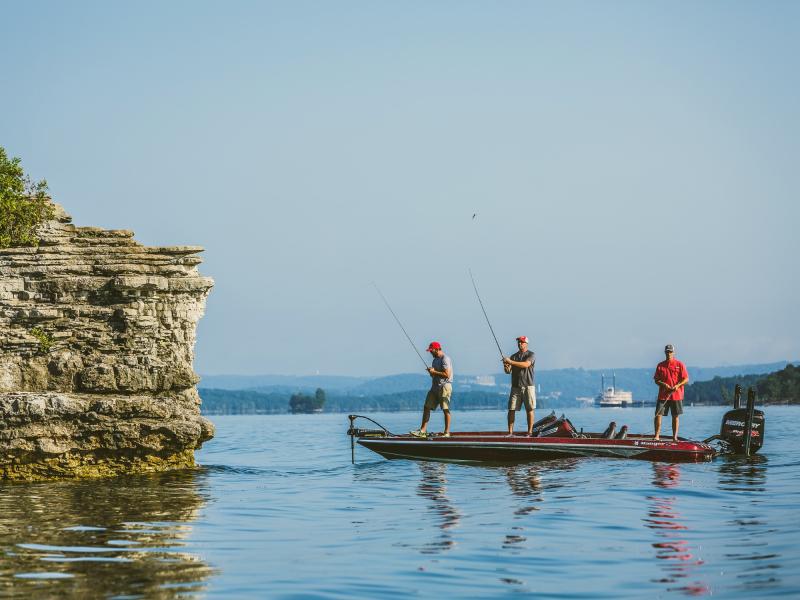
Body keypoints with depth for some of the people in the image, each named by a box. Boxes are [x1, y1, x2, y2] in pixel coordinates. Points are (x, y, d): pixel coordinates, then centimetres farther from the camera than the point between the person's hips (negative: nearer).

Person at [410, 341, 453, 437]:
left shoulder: (445, 359, -11)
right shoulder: (435, 360, 18)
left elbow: (447, 374, -20)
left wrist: (434, 372, -14)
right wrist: (431, 372, 3)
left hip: (444, 387, -9)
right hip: (435, 386, 9)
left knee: (446, 410, -5)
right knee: (427, 407, 2)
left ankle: (447, 432, 0)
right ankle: (423, 431, 1)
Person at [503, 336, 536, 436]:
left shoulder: (531, 355, 1)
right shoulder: (513, 356, 14)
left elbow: (526, 364, -19)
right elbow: (508, 371, 7)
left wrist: (511, 362, -22)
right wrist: (506, 367, -17)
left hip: (528, 386, -4)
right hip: (515, 386, 4)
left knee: (530, 410, -3)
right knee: (511, 409, -3)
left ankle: (530, 432, 0)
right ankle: (510, 432, -1)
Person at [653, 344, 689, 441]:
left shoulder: (680, 365, 2)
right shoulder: (660, 365, 8)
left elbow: (686, 379, -1)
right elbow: (656, 380, 8)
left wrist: (677, 385, -17)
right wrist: (663, 384, -12)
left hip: (676, 395, -1)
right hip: (663, 395, 1)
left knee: (675, 416, 5)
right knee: (658, 415, -7)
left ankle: (675, 437, 13)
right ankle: (657, 436, 0)